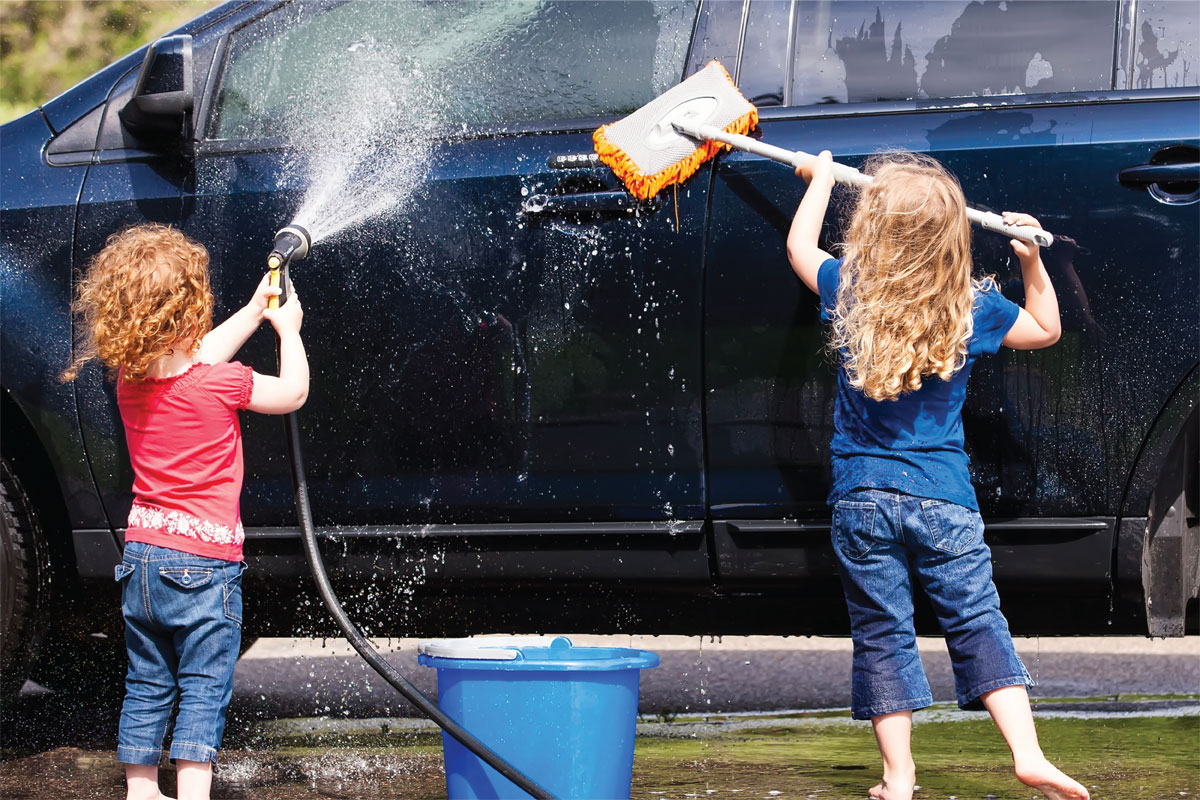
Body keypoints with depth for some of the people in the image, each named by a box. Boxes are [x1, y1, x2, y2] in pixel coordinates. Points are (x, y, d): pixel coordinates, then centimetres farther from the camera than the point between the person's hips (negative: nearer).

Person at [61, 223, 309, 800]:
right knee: (204, 690, -3)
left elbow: (196, 358, 22)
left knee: (147, 686, 15)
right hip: (204, 561, -6)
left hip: (142, 556, 6)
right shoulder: (223, 385, -16)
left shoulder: (129, 379, 2)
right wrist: (287, 329, 16)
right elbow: (293, 392, 2)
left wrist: (253, 312, 30)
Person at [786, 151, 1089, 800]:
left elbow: (799, 244, 18)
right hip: (945, 501, 0)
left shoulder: (849, 291, -4)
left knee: (881, 635, 6)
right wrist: (1031, 261, 11)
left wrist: (820, 177, 30)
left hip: (862, 497, 0)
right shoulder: (972, 307, -4)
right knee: (978, 624, 4)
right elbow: (1046, 329, 14)